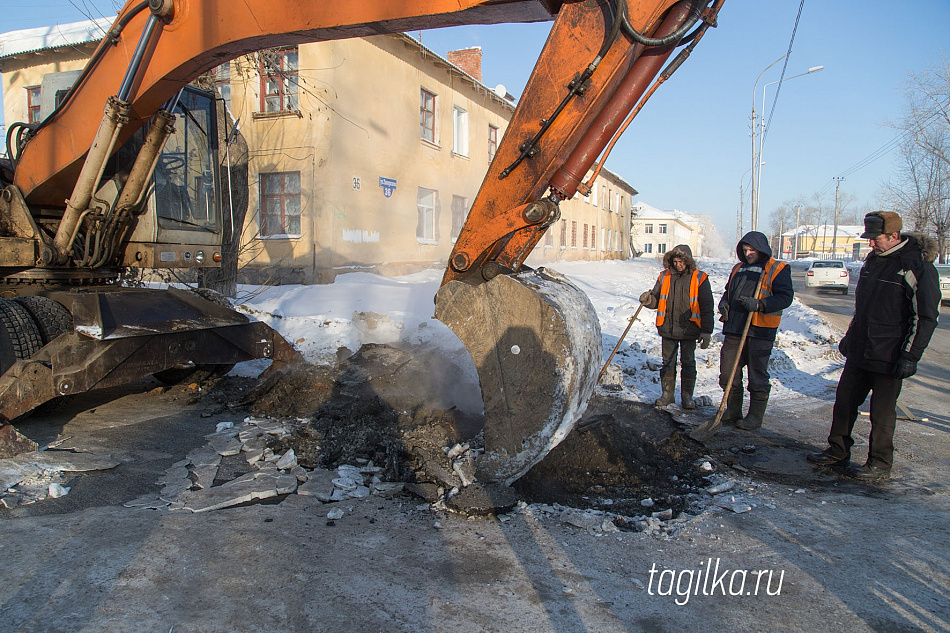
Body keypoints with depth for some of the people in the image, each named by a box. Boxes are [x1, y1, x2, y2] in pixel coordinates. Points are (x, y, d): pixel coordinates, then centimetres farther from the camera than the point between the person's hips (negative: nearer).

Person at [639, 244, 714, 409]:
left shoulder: (699, 278, -4)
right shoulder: (664, 276, 5)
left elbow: (707, 307, -3)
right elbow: (657, 300, 12)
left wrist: (707, 331, -7)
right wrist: (648, 300, -13)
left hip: (688, 330, -3)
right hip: (668, 329, 3)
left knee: (688, 363, 7)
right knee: (668, 362, 10)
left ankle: (687, 395, 18)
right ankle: (667, 394, 20)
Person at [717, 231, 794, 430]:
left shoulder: (777, 269, -1)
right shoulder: (738, 268, 19)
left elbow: (785, 297, -11)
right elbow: (728, 291, 29)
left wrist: (759, 304, -24)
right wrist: (724, 303, 6)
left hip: (759, 331, -6)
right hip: (734, 329, 6)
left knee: (757, 376, 1)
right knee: (728, 373, 7)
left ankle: (755, 417, 11)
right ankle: (732, 412, 21)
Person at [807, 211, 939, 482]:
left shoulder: (917, 267, -14)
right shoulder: (873, 260, 10)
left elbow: (926, 317, -14)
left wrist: (910, 356, -17)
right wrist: (849, 337, 23)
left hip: (889, 357, -7)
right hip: (859, 352, 7)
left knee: (882, 411, 2)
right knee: (844, 401, 12)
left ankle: (880, 464, 16)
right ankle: (838, 451, 25)